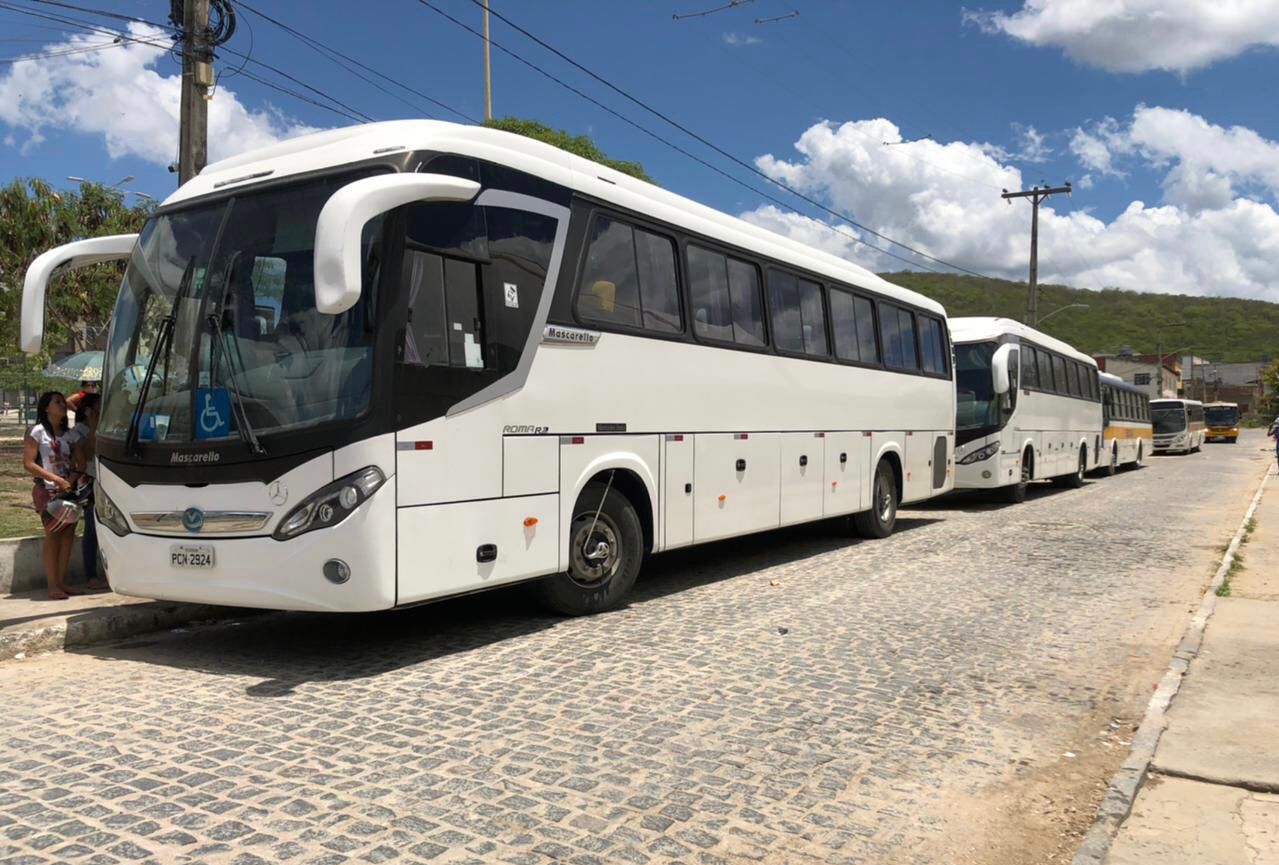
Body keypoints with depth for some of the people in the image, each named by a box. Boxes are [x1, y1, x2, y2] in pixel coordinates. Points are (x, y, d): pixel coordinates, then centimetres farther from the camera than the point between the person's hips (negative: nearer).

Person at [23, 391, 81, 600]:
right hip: (48, 491, -5)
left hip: (69, 490, 5)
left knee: (68, 534, 3)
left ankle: (61, 582, 11)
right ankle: (53, 586, -3)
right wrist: (56, 479, -17)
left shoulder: (68, 434, 13)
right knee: (53, 536, -6)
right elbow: (28, 463, -9)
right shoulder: (38, 431, -3)